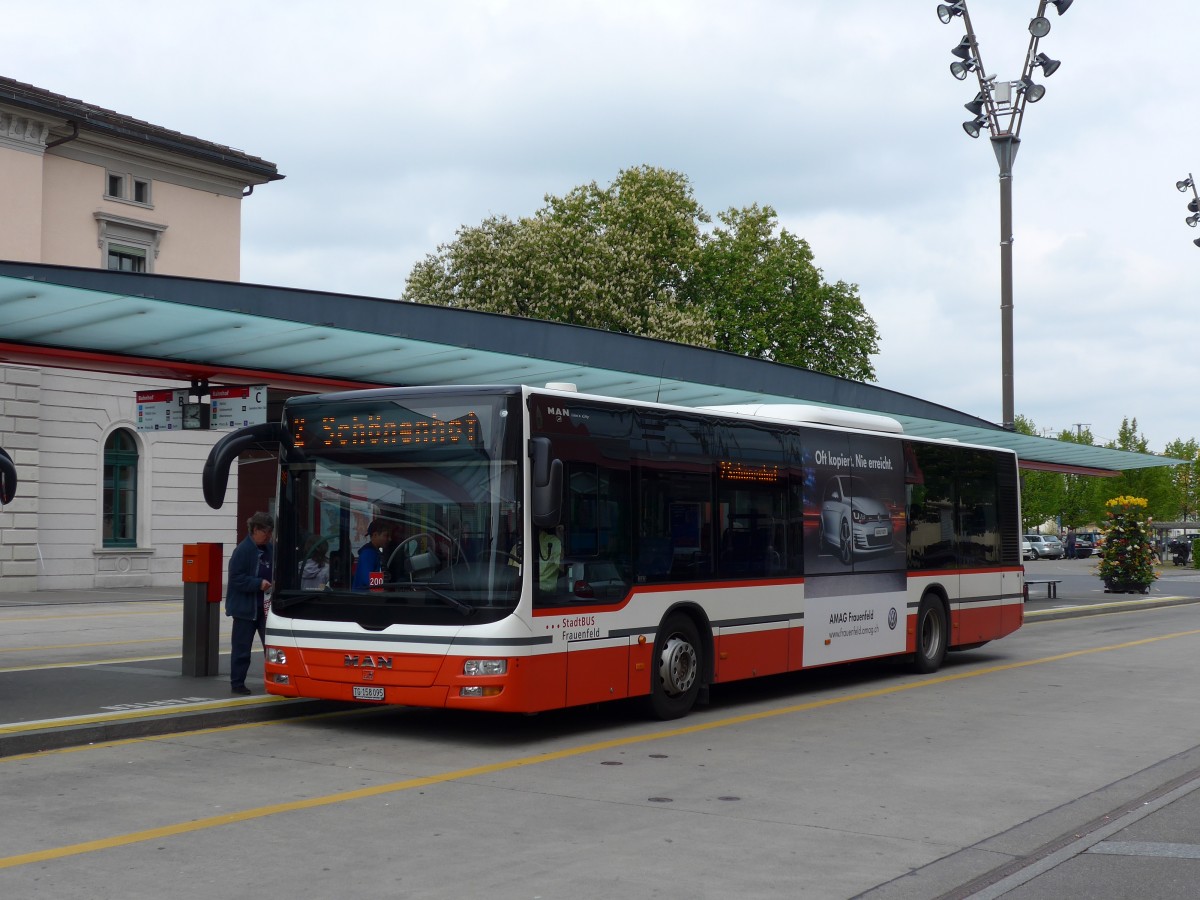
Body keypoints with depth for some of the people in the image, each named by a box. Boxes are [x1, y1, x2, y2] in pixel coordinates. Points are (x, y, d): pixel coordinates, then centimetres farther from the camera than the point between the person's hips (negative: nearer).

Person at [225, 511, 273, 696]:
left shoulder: (269, 549, 9)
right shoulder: (242, 550, -12)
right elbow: (236, 578, -17)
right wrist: (259, 583, -24)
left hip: (264, 606, 6)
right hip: (245, 607, -6)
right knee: (241, 647, 2)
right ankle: (237, 683, 10)